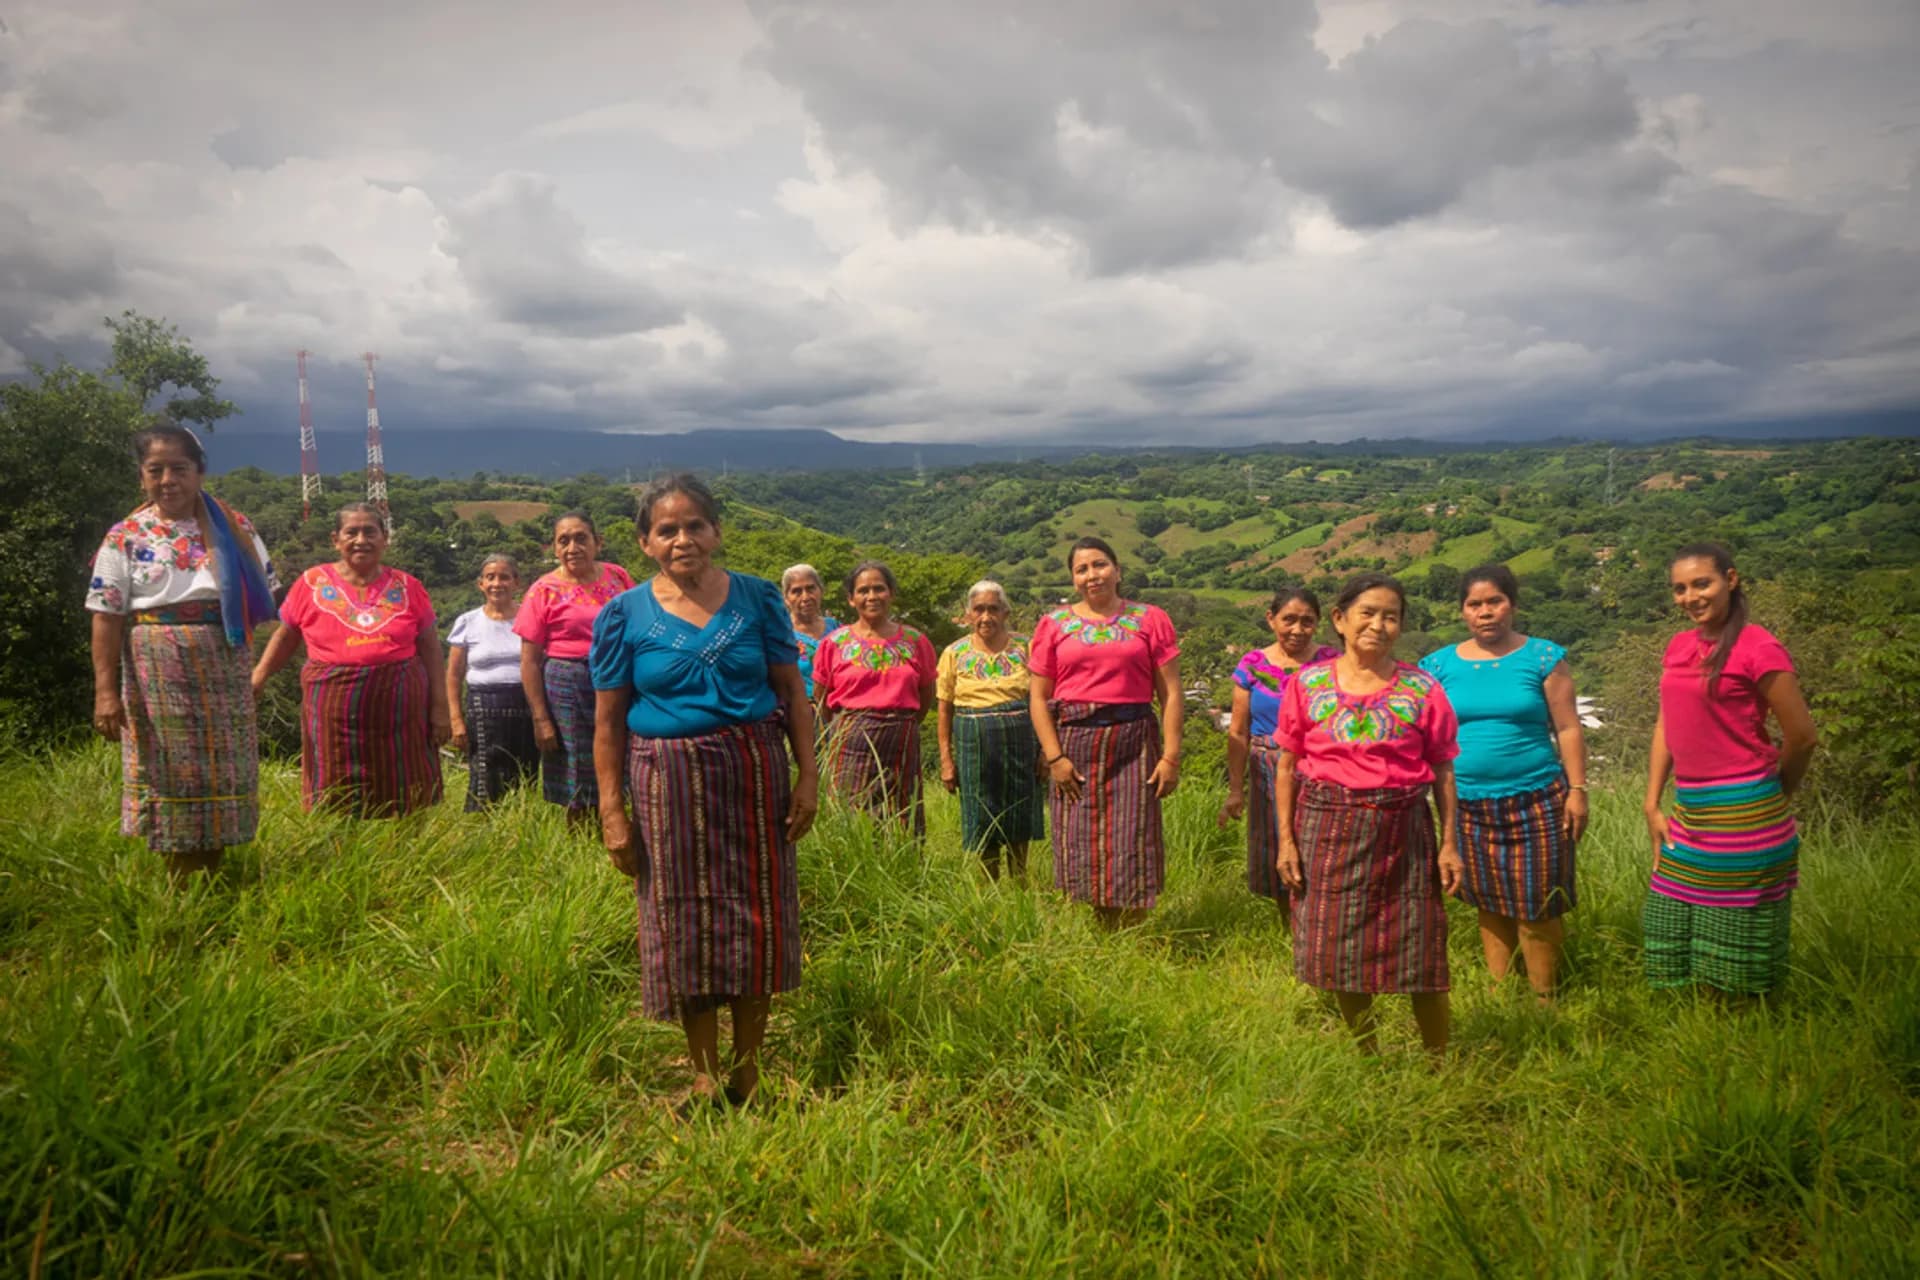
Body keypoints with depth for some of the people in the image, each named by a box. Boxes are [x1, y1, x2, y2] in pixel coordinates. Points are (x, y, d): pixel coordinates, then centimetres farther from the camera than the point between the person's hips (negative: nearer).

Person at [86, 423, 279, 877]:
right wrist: (106, 690, -10)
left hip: (224, 672, 2)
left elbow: (265, 596, 11)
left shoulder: (235, 528, 5)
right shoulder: (124, 537, 0)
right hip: (158, 673, -2)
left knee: (222, 771, 7)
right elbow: (106, 619, -4)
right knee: (171, 772, 1)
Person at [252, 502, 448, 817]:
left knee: (402, 807, 4)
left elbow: (430, 648, 7)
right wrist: (257, 679, -1)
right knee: (335, 805, 4)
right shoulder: (312, 584, 4)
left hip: (397, 708, 0)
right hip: (333, 708, 0)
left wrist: (440, 707, 2)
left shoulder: (407, 587, 5)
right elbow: (285, 638, 13)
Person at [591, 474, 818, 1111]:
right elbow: (608, 721, 0)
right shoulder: (624, 616, 0)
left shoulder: (757, 599, 2)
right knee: (682, 919, 5)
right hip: (668, 783, 0)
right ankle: (705, 1074, 20)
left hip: (754, 772, 1)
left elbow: (792, 692, 4)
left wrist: (808, 776, -2)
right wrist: (612, 811, -4)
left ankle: (748, 1070, 20)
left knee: (756, 914, 4)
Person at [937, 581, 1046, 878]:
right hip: (973, 742, 0)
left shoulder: (1024, 647, 4)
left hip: (1020, 741, 0)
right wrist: (946, 759, -1)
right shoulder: (955, 653, 3)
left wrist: (1045, 749, 0)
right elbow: (945, 710, 4)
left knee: (1019, 823, 7)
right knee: (982, 823, 4)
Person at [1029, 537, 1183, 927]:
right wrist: (1054, 756, -6)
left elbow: (1170, 693, 3)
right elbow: (1039, 697, 4)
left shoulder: (1150, 620, 6)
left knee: (1132, 844, -2)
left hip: (1134, 740, -1)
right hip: (1075, 740, 1)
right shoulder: (1055, 624, 8)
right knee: (1081, 844, 3)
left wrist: (1171, 756, -5)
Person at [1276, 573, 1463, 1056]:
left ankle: (1439, 1064, 22)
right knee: (1340, 948, 8)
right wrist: (1286, 839, -1)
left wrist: (1449, 843, -1)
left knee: (1418, 951, 3)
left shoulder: (1422, 690, 1)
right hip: (1327, 827, 1)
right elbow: (1287, 766, 4)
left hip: (1402, 829, -1)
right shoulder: (1308, 684, 2)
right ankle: (1367, 1059, 27)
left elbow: (1443, 772, 4)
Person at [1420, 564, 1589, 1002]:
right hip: (1470, 806, 3)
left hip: (1535, 802, -2)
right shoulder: (1441, 664, 6)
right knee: (1489, 904, 11)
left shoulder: (1542, 657, 1)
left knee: (1536, 905, 0)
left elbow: (1568, 728, 1)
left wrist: (1577, 789, -5)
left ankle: (1543, 999, 15)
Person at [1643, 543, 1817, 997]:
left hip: (1741, 816, -7)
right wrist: (1652, 805, 8)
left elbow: (1802, 737, -8)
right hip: (1688, 812, 7)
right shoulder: (1679, 646, 8)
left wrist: (1774, 798, 6)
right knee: (1674, 935, 14)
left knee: (1736, 953, 6)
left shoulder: (1758, 648, -13)